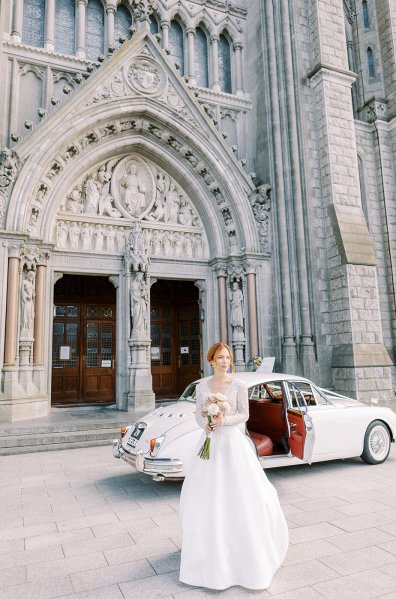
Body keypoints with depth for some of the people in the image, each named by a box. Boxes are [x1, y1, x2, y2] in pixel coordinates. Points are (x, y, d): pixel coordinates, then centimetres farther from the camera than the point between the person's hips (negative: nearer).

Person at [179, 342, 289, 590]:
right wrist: (206, 424, -16)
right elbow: (198, 414, 4)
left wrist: (224, 420, -19)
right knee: (205, 495, 8)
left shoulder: (239, 385, -6)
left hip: (233, 442, -2)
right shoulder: (202, 385, 1)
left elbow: (244, 414, -4)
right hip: (210, 442, 3)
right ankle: (211, 541, 32)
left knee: (240, 492, 2)